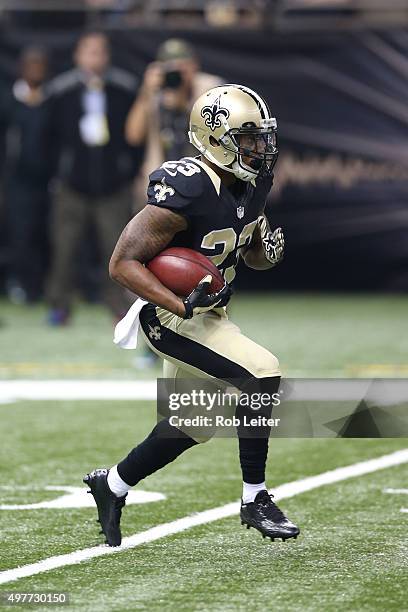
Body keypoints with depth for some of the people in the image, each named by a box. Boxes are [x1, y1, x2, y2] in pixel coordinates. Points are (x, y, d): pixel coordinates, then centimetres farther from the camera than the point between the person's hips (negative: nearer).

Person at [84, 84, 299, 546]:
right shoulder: (186, 191, -27)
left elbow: (250, 254, 15)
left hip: (206, 313, 9)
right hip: (172, 317, -9)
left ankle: (111, 485, 39)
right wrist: (183, 305, -34)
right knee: (261, 375, -22)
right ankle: (254, 500, -9)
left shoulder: (252, 185, 0)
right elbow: (123, 264, -25)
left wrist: (268, 250, -10)